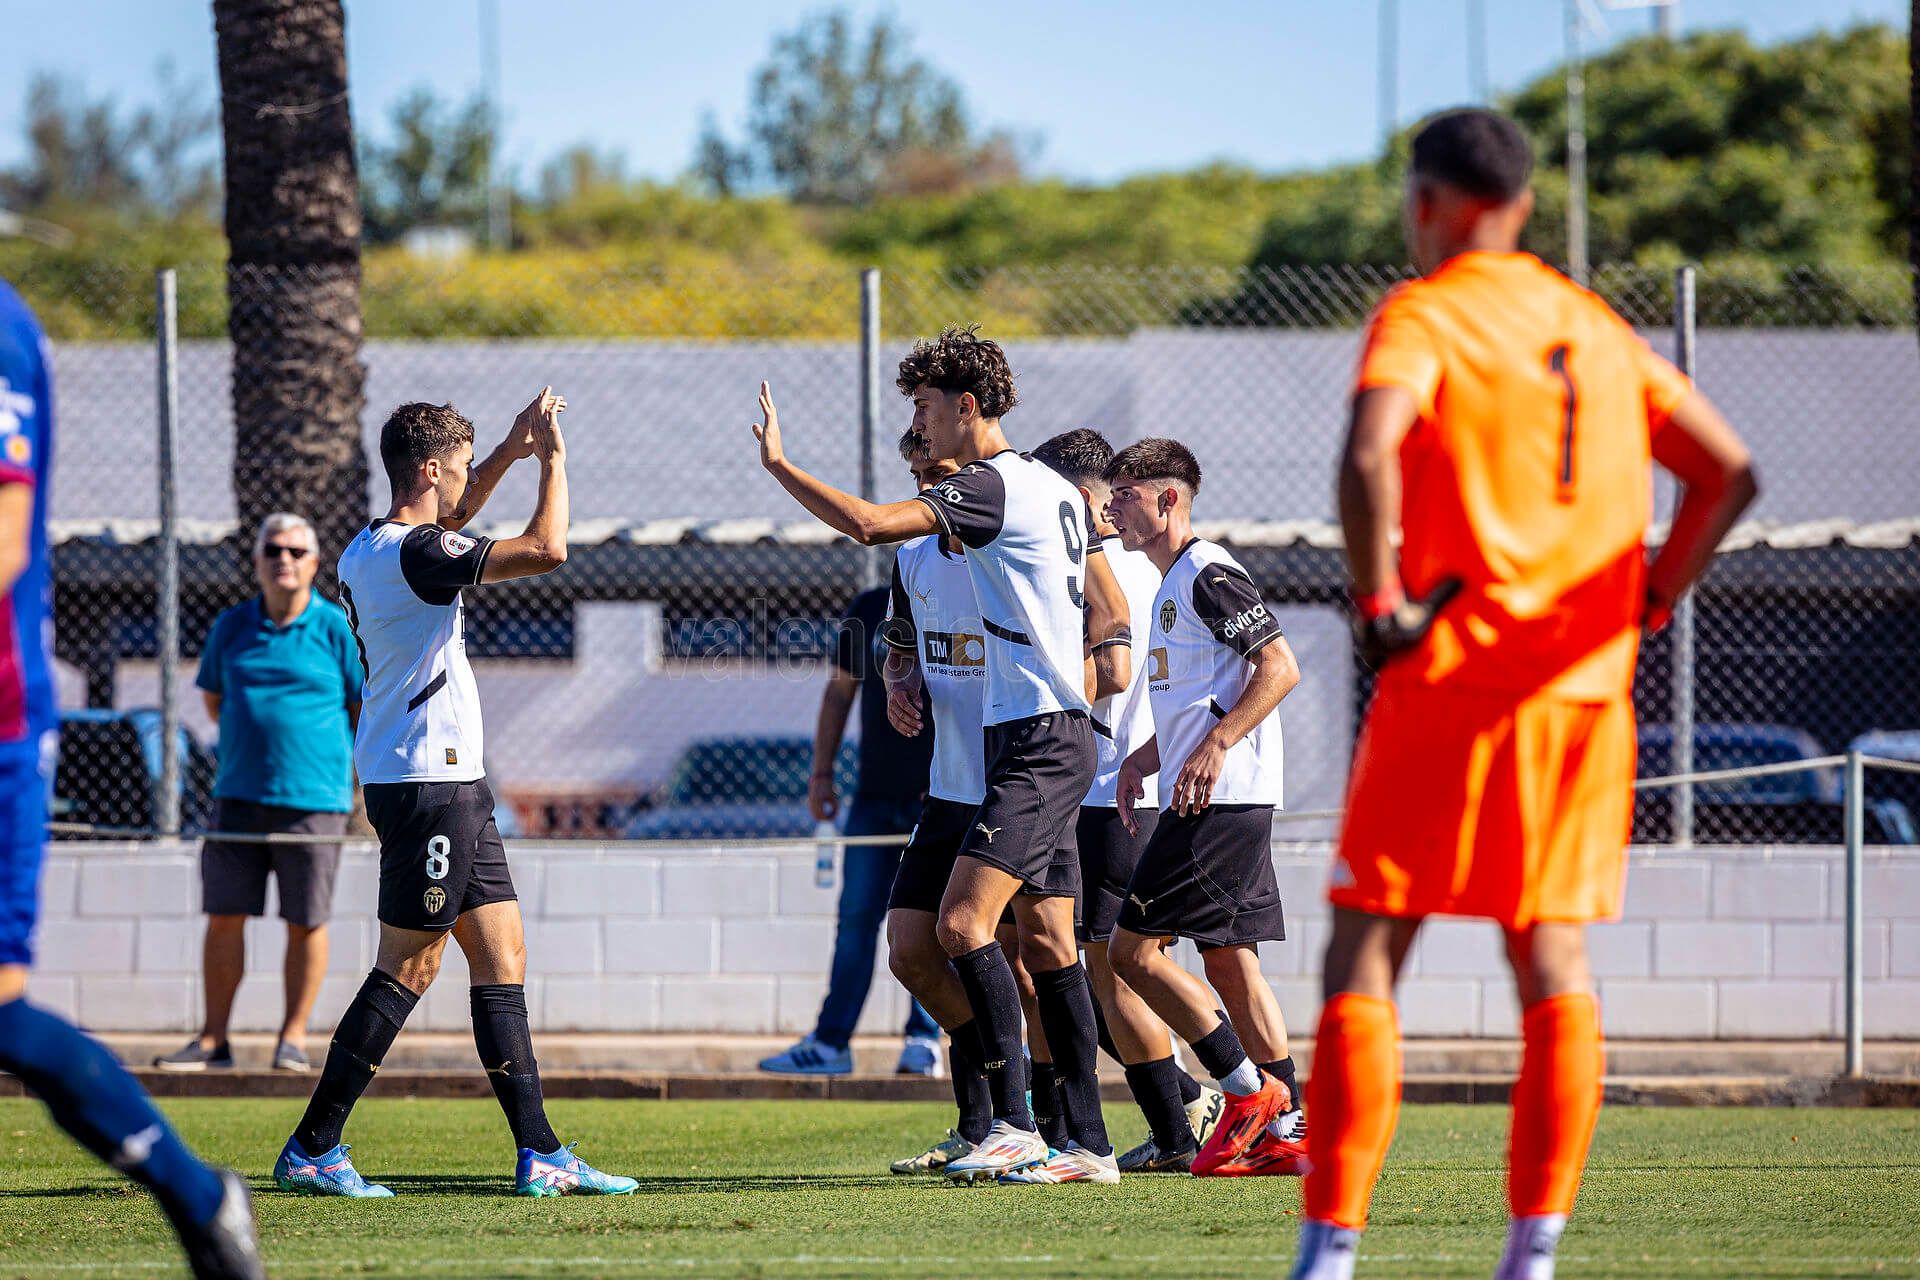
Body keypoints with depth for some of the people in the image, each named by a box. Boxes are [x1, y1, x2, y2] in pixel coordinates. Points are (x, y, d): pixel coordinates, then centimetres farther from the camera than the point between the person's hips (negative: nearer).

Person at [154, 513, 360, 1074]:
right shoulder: (231, 627, 8)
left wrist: (370, 785, 1)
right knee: (224, 916, 2)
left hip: (312, 800, -3)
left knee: (306, 921, -1)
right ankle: (213, 1039, 8)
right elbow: (213, 696, 23)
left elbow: (368, 710, 3)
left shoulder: (337, 630, -1)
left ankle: (294, 1036, 9)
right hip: (239, 795, 3)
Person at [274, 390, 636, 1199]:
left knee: (503, 955, 8)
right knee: (408, 969, -6)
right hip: (430, 787, -10)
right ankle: (311, 1150, -2)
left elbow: (445, 530, 35)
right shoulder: (417, 555, -18)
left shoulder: (367, 551, 11)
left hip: (451, 785, 10)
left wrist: (510, 452, 28)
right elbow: (547, 549, -24)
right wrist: (552, 457, -11)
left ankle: (540, 1154, 7)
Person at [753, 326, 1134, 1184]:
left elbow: (868, 524, -23)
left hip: (1036, 745, -10)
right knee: (1047, 943, 10)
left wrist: (777, 463, -15)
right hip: (1058, 739, 10)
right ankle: (1087, 1141, 11)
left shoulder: (991, 487, -14)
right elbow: (1109, 612, 24)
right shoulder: (1055, 492, 17)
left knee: (964, 921, -17)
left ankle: (1013, 1125, -21)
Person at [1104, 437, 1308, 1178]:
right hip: (1222, 804, 10)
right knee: (1228, 959, 8)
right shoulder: (1172, 586, 21)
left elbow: (1279, 667, -18)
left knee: (1133, 948, -10)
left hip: (1220, 799, -10)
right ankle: (1285, 1128, 7)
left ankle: (1248, 1089, -8)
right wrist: (1143, 760, 18)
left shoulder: (1208, 575, -10)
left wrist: (1215, 747, -24)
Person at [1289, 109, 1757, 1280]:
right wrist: (1646, 604, 14)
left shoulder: (1424, 316, -5)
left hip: (1451, 679, -5)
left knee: (1365, 961, -1)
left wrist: (1382, 601, -14)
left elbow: (1370, 454, -24)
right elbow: (1730, 472, 14)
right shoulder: (1595, 328, 14)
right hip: (1585, 693, 5)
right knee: (1556, 967, 7)